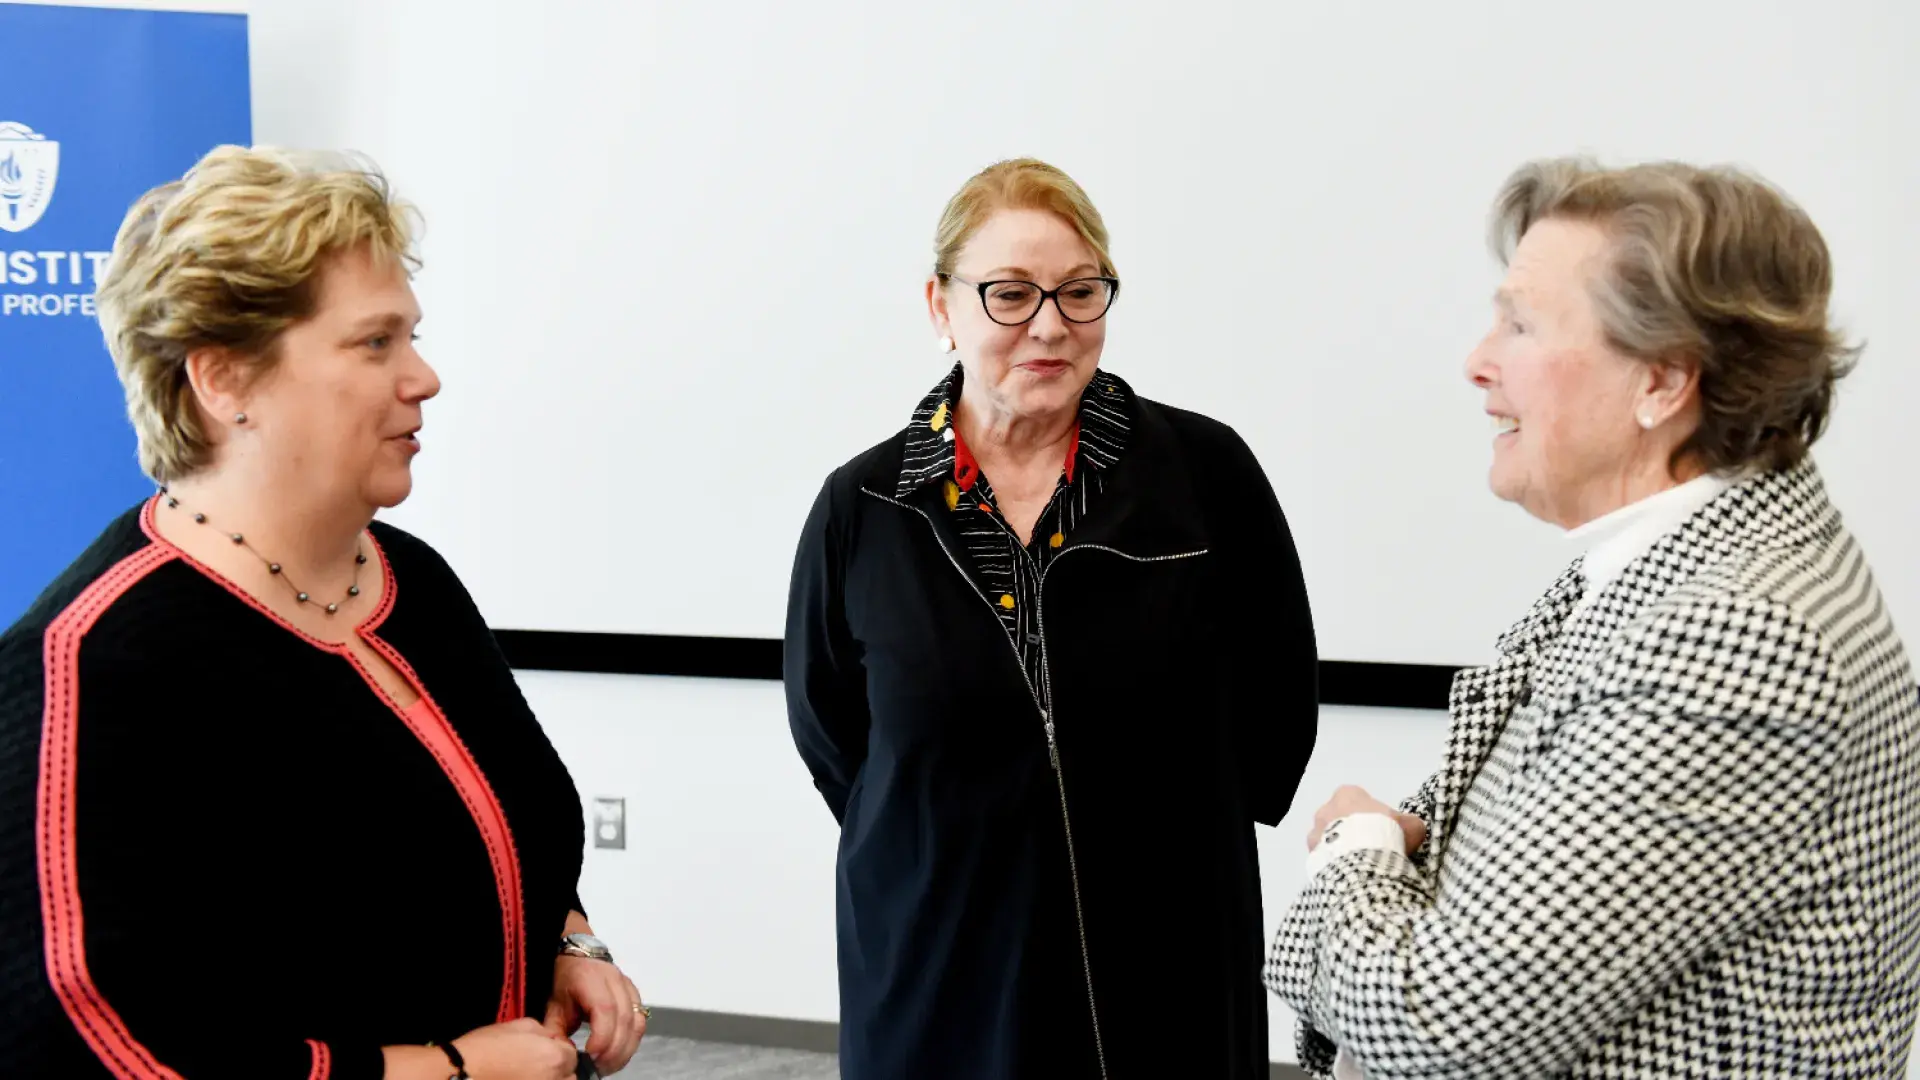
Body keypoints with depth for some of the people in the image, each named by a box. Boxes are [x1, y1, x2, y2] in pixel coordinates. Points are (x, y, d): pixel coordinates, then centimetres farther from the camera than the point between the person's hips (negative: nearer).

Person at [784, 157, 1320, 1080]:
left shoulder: (1207, 472, -7)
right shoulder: (860, 509, -3)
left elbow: (1274, 704, 2)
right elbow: (828, 733, 9)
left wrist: (1175, 828, 3)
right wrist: (948, 849, 5)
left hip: (1173, 970, 0)